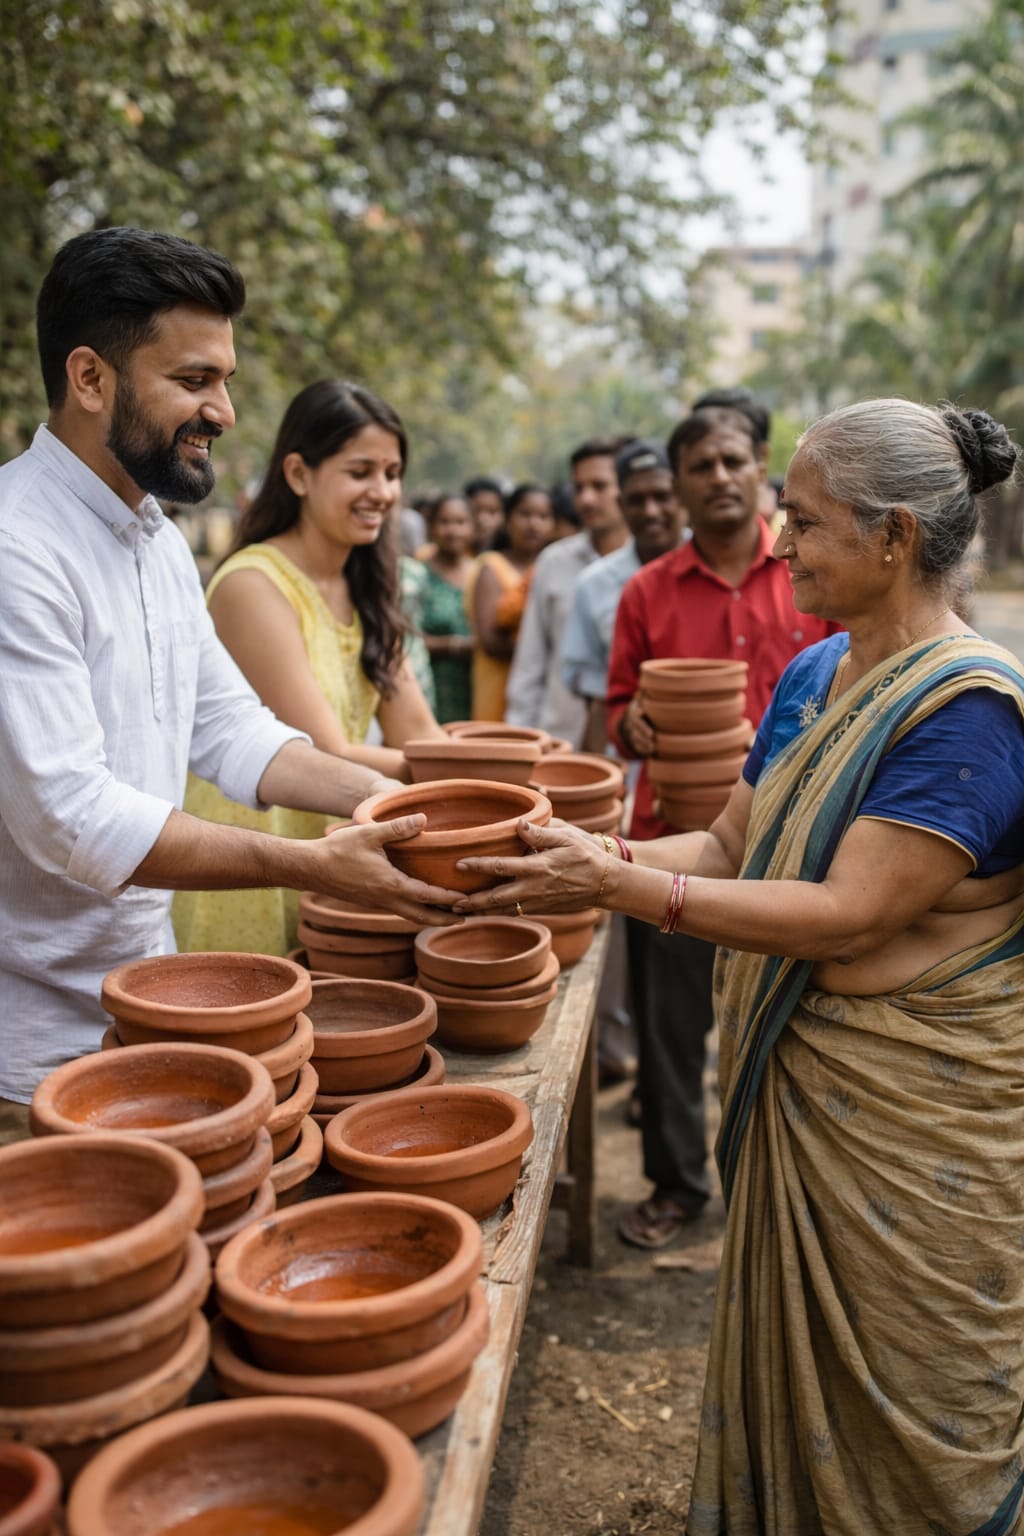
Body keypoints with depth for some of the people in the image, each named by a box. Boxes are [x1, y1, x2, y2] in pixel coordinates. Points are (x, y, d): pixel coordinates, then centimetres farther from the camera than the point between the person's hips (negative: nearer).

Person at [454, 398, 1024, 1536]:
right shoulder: (815, 674, 6)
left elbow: (850, 916, -26)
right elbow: (730, 845, 8)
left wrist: (623, 887, -27)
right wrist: (584, 856, -6)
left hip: (909, 1122, -7)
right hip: (787, 1081, 8)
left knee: (895, 1432, 12)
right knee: (786, 1380, 24)